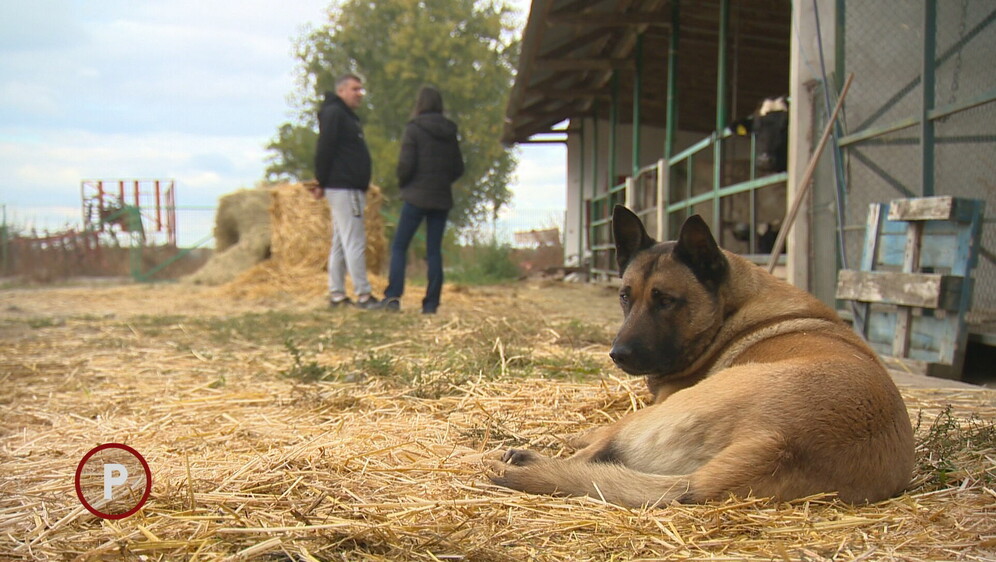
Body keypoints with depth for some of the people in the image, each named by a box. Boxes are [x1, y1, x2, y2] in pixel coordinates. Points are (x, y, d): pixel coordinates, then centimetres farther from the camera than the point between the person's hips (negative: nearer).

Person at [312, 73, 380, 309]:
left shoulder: (347, 116, 22)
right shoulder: (333, 113, -9)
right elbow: (325, 149, -15)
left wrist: (323, 182, 15)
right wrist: (322, 182, -14)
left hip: (350, 188, 10)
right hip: (343, 188, -10)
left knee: (341, 243, 10)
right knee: (355, 241, -10)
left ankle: (336, 294, 13)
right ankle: (363, 294, -10)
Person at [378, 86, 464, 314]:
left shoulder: (414, 129, -8)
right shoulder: (449, 132, 8)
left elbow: (405, 164, -12)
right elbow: (458, 168, 9)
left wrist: (402, 184, 5)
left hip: (417, 196, -4)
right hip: (442, 199, 4)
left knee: (399, 246, 3)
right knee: (434, 250, 7)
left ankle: (393, 296, -9)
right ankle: (431, 302, 3)